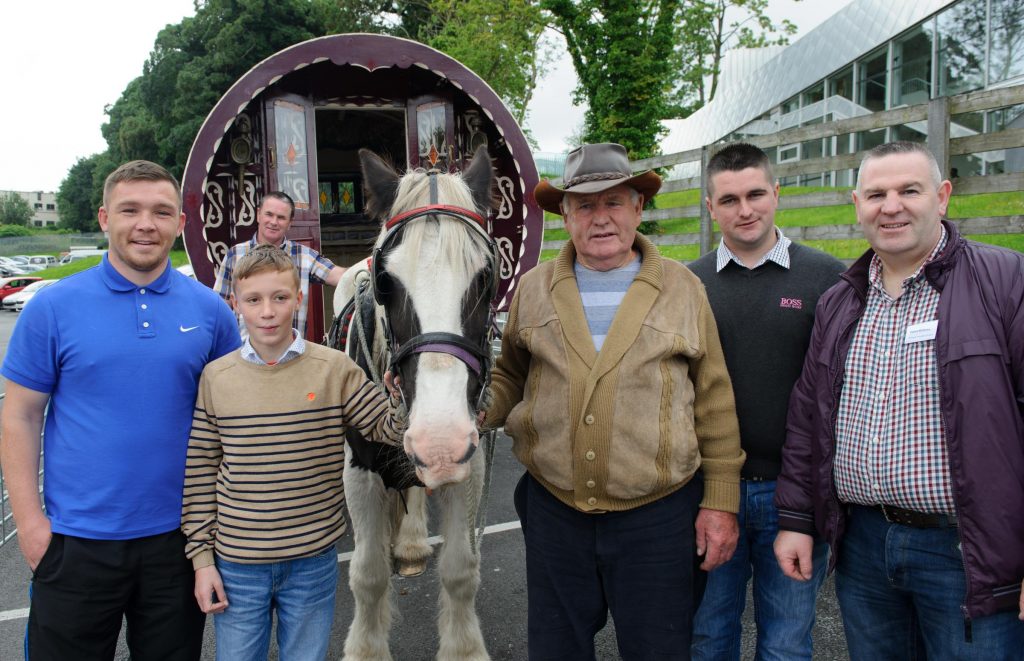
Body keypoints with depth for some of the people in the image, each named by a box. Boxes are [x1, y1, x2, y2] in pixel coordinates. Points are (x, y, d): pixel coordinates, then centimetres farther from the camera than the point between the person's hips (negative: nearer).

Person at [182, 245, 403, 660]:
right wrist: (201, 557, 0)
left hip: (313, 564, 0)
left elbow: (391, 429, -7)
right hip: (235, 565, 1)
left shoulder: (335, 370, -8)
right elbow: (199, 474, 0)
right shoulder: (215, 377, -5)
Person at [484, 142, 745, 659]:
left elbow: (714, 402, -1)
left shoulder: (683, 289, -3)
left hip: (658, 514, -1)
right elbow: (509, 378, 11)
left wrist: (721, 501, -2)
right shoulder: (533, 290, 2)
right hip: (553, 509, 2)